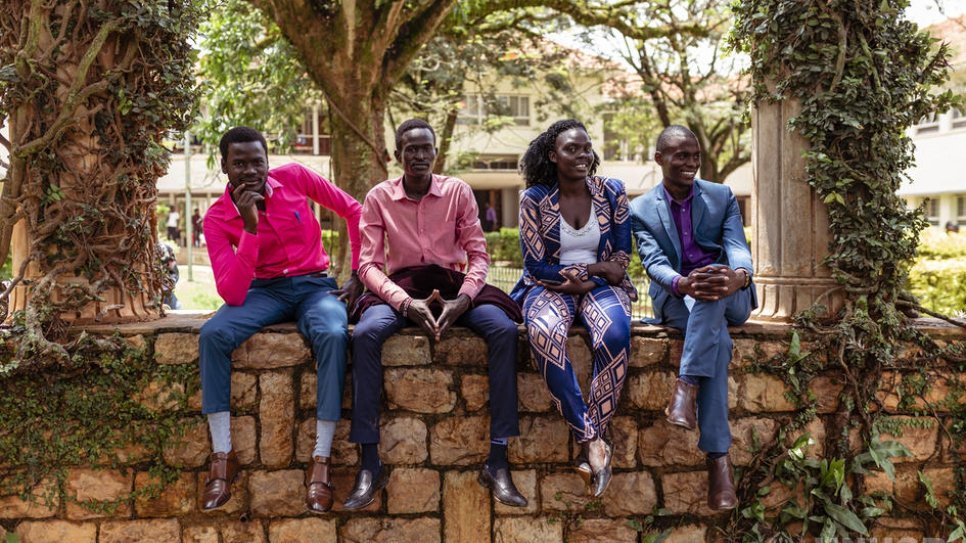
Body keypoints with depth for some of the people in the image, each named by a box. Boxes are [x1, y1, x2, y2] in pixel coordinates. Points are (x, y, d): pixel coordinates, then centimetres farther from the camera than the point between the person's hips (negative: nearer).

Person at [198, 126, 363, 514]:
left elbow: (353, 211, 7)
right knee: (212, 334, -30)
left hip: (315, 285, 0)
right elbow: (232, 294, -17)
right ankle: (222, 458, -22)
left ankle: (320, 462, -31)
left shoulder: (294, 177, -4)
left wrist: (359, 274, 2)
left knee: (333, 335, -36)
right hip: (264, 291, 1)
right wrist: (250, 228, -24)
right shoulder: (217, 218, -6)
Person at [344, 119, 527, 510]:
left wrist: (463, 299, -19)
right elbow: (369, 264, -5)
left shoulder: (458, 191, 0)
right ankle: (370, 465, -27)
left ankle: (497, 462, -25)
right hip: (401, 288, 0)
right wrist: (406, 302, -21)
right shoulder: (379, 197, -1)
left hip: (454, 286, 1)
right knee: (365, 333, -33)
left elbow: (478, 254, 0)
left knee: (504, 329, -28)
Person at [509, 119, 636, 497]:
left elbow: (621, 258, 6)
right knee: (544, 333, -38)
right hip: (549, 287, -1)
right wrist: (585, 280, -10)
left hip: (601, 285, 1)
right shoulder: (534, 199, 0)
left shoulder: (612, 192, 7)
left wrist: (580, 271, -9)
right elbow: (536, 265, -4)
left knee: (615, 333, -36)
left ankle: (590, 444, -30)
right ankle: (592, 440, -32)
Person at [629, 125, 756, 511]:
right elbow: (654, 264, -8)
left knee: (713, 284, -37)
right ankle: (718, 456, -40)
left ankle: (686, 385, -44)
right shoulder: (641, 210, 6)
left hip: (728, 299, 1)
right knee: (717, 338, -36)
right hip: (675, 301, -1)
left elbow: (738, 248, -7)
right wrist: (684, 284, -33)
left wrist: (738, 276, -33)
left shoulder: (722, 197, 9)